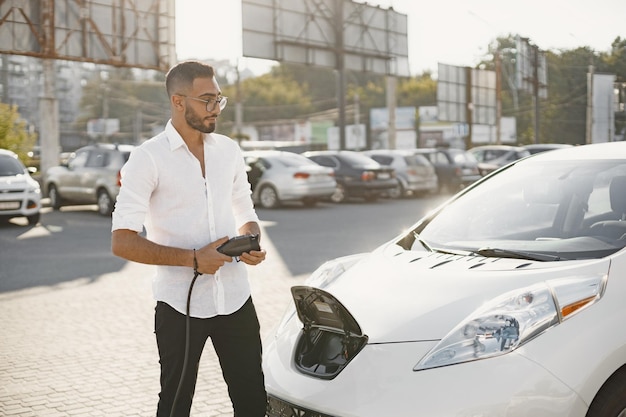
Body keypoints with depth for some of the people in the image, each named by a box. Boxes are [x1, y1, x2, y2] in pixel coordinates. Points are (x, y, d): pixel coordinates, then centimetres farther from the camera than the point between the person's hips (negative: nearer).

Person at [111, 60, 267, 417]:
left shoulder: (229, 150, 8)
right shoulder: (148, 158, -9)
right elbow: (122, 242, -13)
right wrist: (192, 259, -20)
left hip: (236, 298, 5)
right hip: (181, 304, -4)